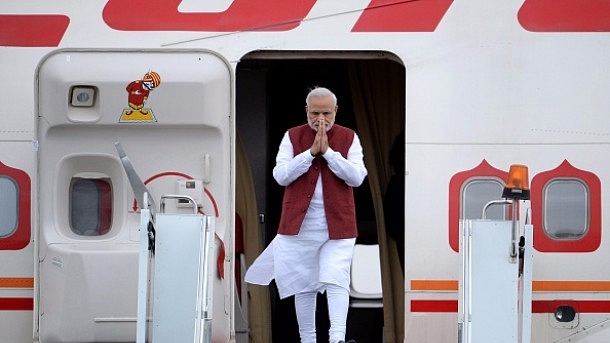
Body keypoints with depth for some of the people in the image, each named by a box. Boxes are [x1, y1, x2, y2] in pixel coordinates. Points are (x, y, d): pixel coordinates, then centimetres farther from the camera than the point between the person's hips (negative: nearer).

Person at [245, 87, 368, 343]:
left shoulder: (349, 138, 4)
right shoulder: (292, 136, 6)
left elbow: (357, 177, -7)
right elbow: (280, 175, -5)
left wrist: (328, 151, -14)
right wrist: (311, 152, -14)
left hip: (337, 226, -1)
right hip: (299, 225, 2)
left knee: (336, 280, -15)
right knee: (304, 285, 7)